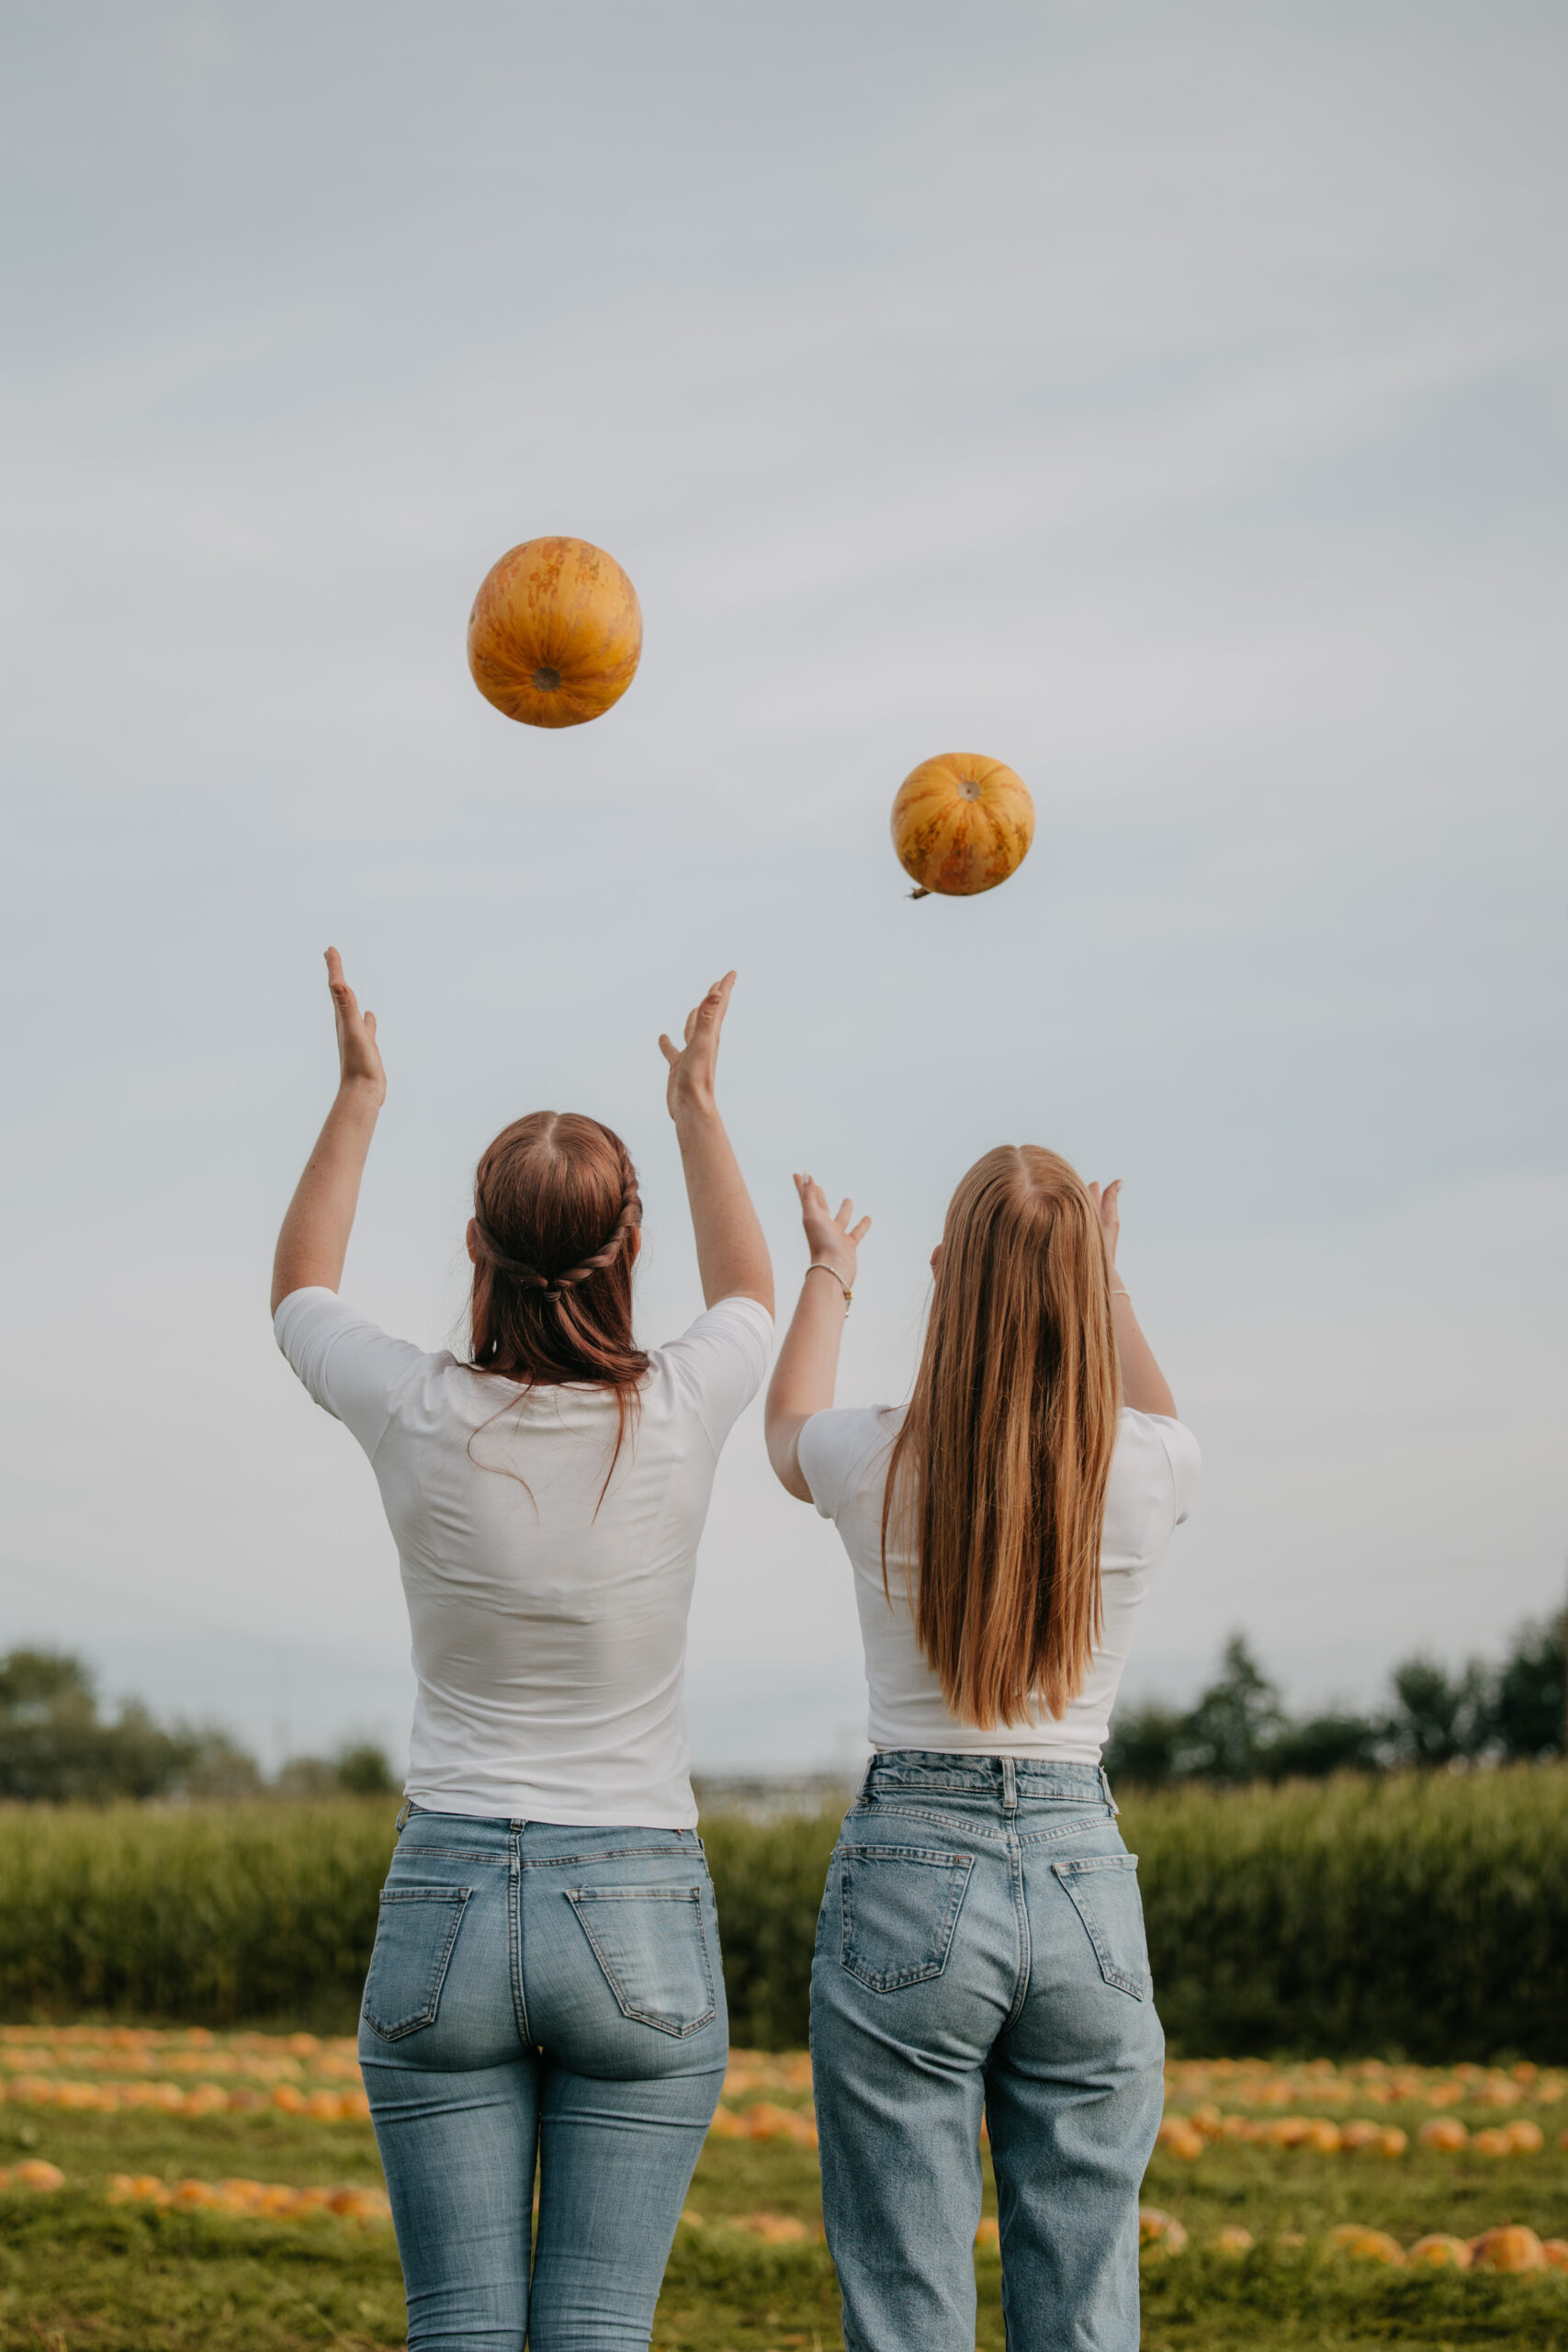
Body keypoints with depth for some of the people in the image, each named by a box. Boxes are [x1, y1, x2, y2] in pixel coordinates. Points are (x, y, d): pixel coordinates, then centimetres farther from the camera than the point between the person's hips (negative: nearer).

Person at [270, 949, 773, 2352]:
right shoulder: (676, 1418, -8)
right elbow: (750, 1297, 19)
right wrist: (700, 1105, 29)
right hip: (642, 1919, 0)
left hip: (444, 1906, 0)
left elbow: (301, 1290, 16)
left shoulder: (422, 1421, -9)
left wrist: (359, 1094, 24)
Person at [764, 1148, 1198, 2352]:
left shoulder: (879, 1465, -10)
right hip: (1088, 1881, 2)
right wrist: (1106, 1274, 37)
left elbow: (790, 1431, 18)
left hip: (906, 1875, -1)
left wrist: (829, 1272, 35)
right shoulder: (1148, 1471, -7)